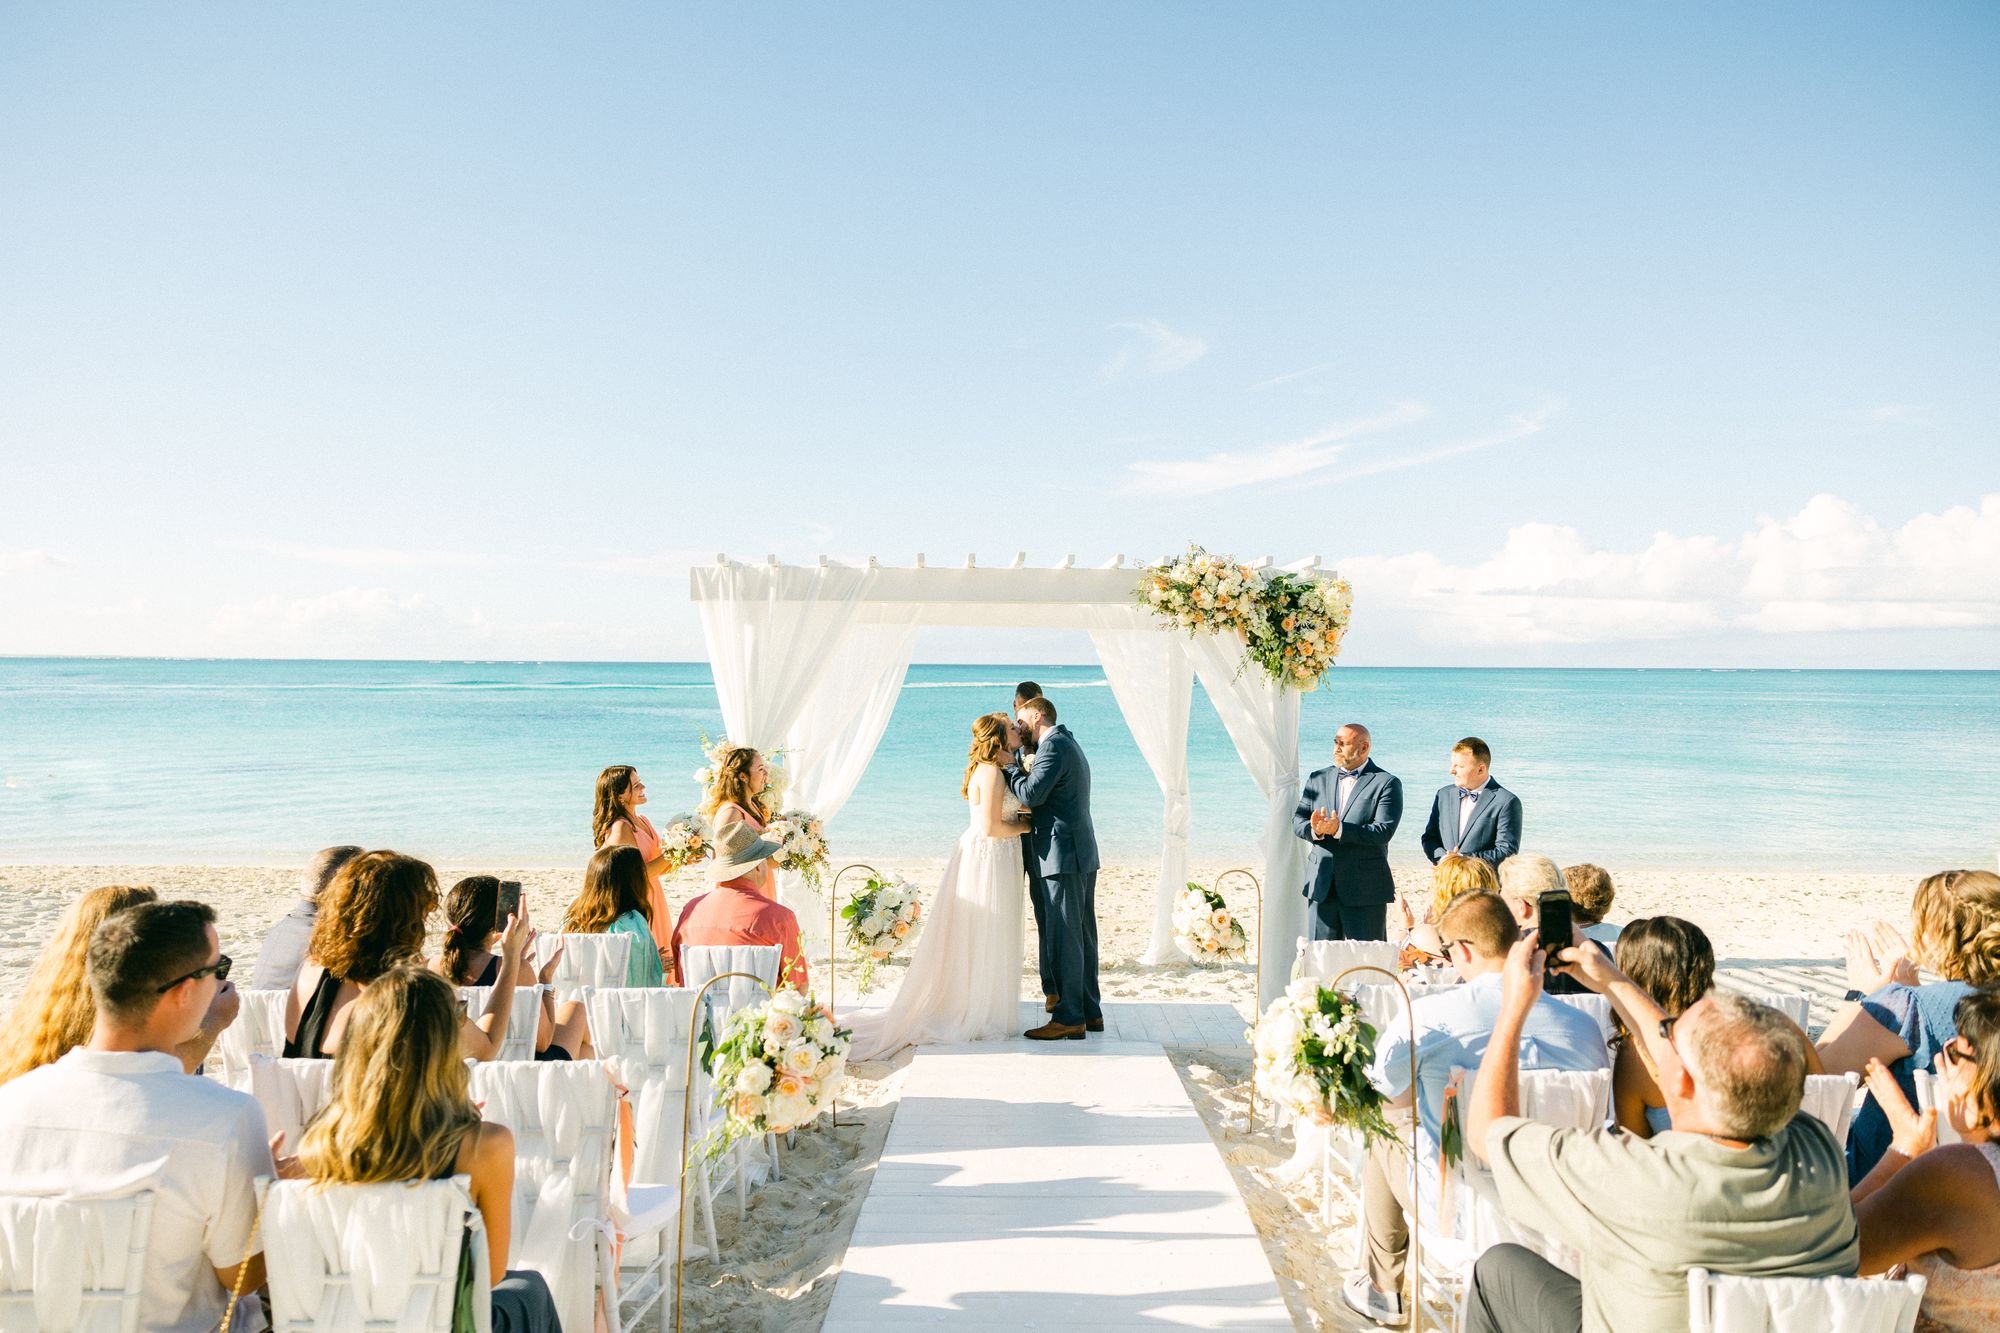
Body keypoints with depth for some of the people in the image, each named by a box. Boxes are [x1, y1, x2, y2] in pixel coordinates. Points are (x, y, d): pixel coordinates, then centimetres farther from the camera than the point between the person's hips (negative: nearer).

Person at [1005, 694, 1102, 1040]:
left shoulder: (1053, 745, -11)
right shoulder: (1067, 743, 23)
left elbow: (1031, 795, -20)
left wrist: (1010, 765, -5)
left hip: (1064, 856, -11)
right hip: (1082, 855, 11)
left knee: (1064, 937, -7)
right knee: (1081, 935, 13)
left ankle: (1069, 1018, -3)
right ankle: (1089, 1012, 19)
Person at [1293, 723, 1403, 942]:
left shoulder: (1387, 783, -3)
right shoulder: (1318, 779, 12)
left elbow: (1383, 831, -14)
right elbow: (1297, 820, 6)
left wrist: (1339, 829, -25)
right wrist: (1314, 829, -17)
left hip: (1365, 890, -4)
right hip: (1322, 885, 4)